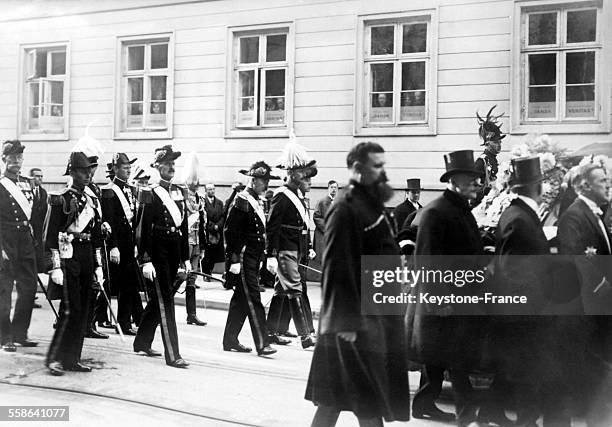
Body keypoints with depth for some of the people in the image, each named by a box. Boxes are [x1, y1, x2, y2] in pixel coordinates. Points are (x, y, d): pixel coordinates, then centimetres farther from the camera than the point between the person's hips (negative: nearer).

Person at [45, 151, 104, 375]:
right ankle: (54, 358, -1)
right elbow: (52, 235, -10)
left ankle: (72, 358, 14)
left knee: (82, 310, 7)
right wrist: (56, 266, -15)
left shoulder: (92, 201, 14)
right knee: (71, 309, -10)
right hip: (68, 257, -7)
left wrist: (98, 265, 14)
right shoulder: (61, 199, -6)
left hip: (87, 259, 7)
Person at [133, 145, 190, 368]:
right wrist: (146, 261, -15)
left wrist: (186, 258, 14)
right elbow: (144, 230, -10)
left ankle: (142, 342, 32)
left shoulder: (179, 192, 11)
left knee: (158, 297, 16)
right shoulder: (152, 195, -8)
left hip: (175, 249, 7)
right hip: (158, 249, -7)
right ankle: (172, 355, -6)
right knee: (165, 300, -7)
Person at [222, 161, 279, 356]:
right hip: (244, 258, -9)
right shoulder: (241, 201, -12)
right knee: (253, 300, -9)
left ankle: (230, 340, 21)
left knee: (241, 300, 13)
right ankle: (261, 344, -8)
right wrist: (234, 260, -19)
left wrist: (262, 257, 20)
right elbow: (230, 232, -16)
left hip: (254, 259, 9)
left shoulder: (256, 202, 15)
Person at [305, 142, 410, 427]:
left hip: (381, 314, 9)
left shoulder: (374, 205, 13)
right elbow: (337, 267, -21)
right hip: (358, 320, -9)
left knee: (333, 397, 16)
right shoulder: (345, 209, -16)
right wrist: (345, 321, -22)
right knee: (369, 402, 1)